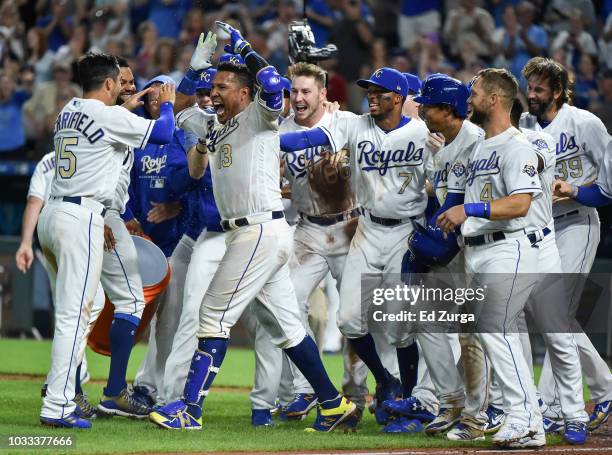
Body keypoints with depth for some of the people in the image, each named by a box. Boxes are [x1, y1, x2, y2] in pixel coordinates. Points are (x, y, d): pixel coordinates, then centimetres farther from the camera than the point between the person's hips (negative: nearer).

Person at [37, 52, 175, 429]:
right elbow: (163, 132, -3)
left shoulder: (68, 112, 15)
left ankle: (64, 395, 17)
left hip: (52, 214, 9)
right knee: (74, 313, -9)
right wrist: (168, 104, 16)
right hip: (81, 219, -9)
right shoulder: (110, 116, -9)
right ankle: (57, 407, -13)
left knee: (70, 310, 16)